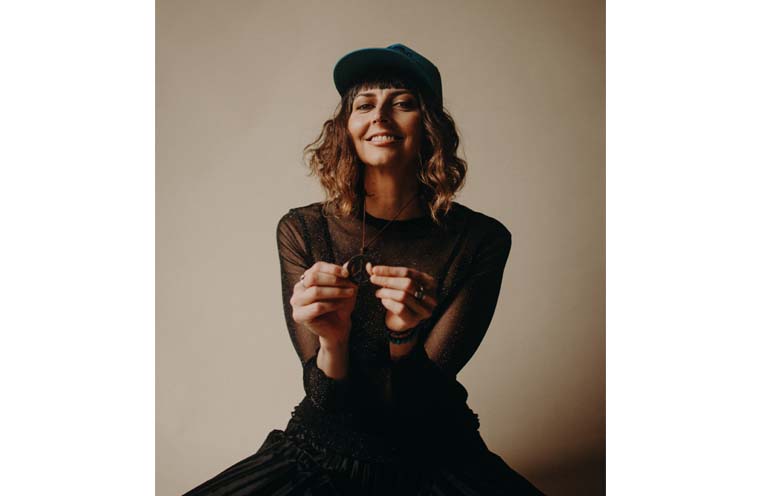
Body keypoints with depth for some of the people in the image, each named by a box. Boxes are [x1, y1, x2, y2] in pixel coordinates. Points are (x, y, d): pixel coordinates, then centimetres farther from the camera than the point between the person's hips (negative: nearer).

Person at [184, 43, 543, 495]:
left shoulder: (481, 239, -12)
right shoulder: (302, 231, -9)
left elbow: (418, 403, -13)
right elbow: (332, 403, -11)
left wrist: (404, 338, -32)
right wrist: (331, 339, -31)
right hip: (324, 456, 1)